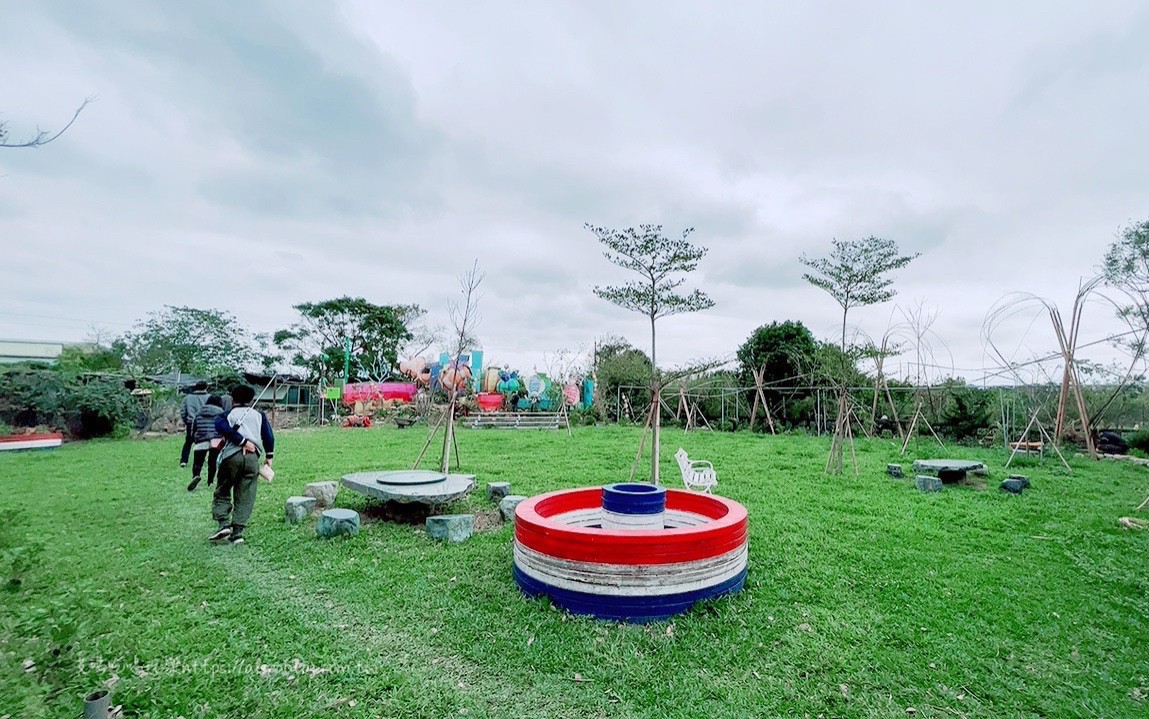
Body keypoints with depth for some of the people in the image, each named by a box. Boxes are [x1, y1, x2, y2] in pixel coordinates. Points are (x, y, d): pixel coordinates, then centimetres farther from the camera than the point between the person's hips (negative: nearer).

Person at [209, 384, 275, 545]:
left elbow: (221, 426, -10)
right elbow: (269, 436, 8)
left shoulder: (226, 414, 14)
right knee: (245, 498, 6)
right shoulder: (259, 415, 17)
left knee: (222, 492, 15)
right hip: (253, 457, 1)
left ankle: (224, 524, 0)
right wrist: (269, 457, 15)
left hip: (231, 456, -1)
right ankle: (237, 532, 4)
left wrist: (242, 441, -11)